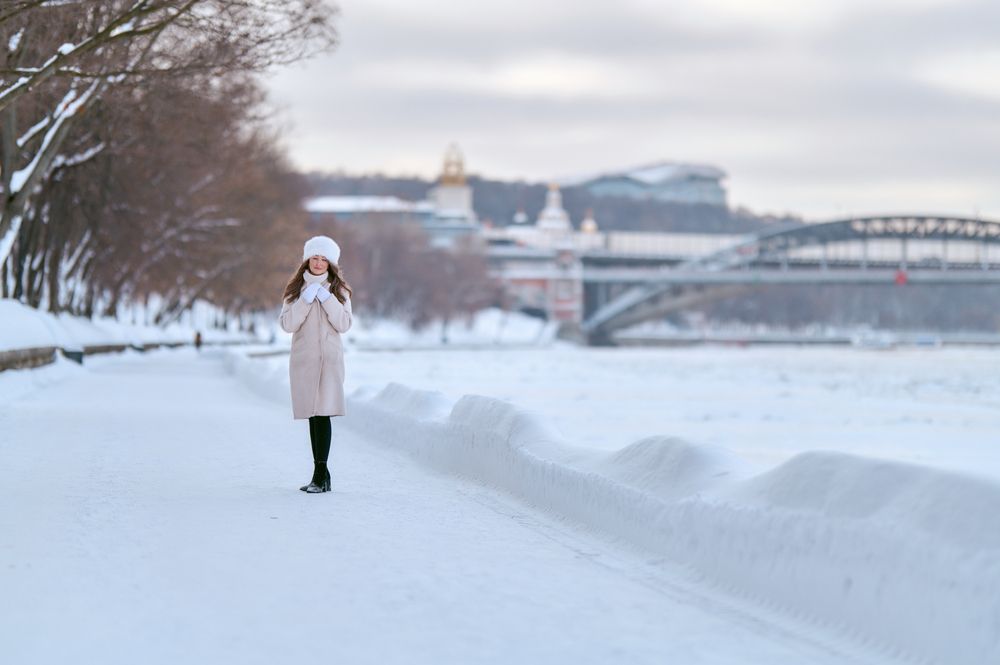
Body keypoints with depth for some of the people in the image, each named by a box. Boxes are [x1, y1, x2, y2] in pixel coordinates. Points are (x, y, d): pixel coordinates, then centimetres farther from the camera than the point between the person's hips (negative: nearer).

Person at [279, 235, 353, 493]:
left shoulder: (338, 289, 7)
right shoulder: (296, 289, 9)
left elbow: (344, 324, -2)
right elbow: (287, 324, -1)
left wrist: (327, 299, -11)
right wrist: (306, 300, -10)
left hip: (329, 358, -2)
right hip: (303, 358, 2)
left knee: (323, 413, -15)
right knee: (312, 416, 4)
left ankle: (320, 474, -18)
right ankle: (321, 474, 11)